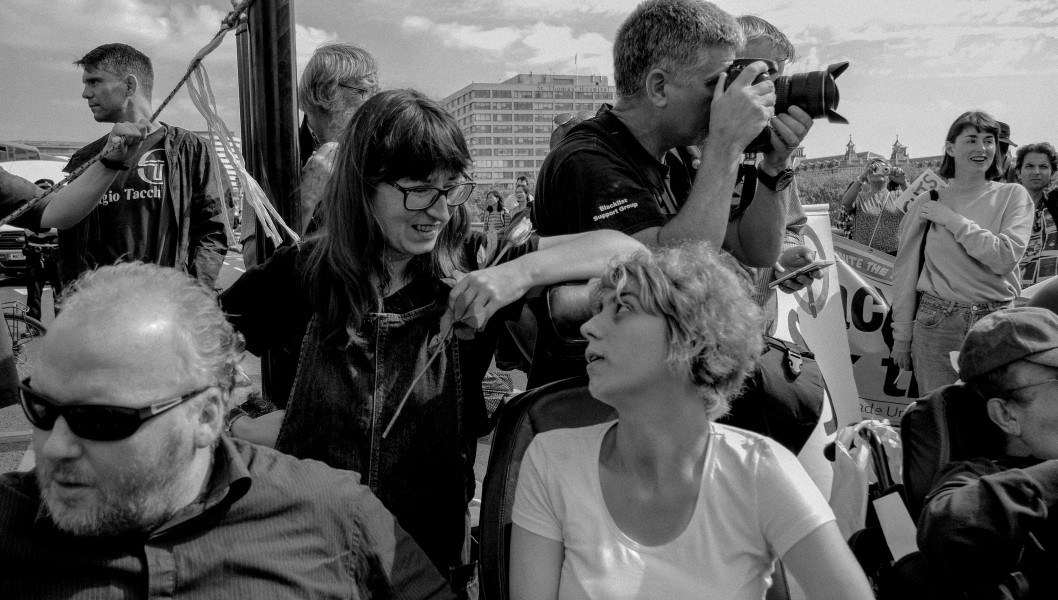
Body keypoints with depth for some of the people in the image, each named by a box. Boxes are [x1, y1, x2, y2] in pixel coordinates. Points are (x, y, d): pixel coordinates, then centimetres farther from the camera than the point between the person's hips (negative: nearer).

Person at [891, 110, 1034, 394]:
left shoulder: (1013, 196, 2)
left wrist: (952, 219, -10)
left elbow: (1005, 258, -13)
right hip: (936, 327, 0)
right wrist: (902, 335, 3)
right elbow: (905, 271, 4)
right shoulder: (927, 202, 2)